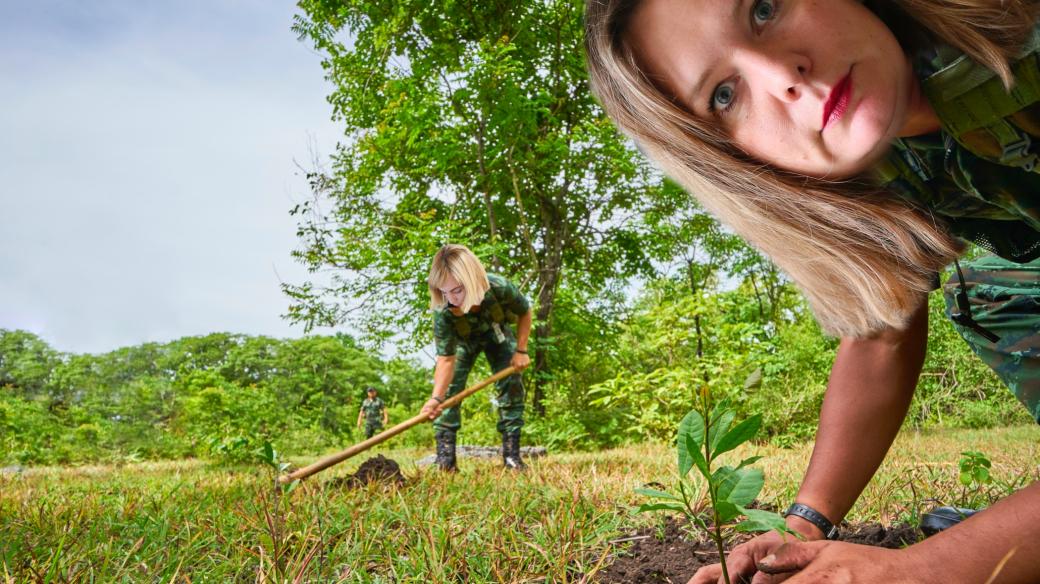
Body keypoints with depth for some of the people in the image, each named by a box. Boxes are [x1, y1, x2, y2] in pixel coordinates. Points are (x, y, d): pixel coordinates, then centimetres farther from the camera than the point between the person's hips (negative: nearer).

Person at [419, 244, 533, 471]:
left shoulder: (500, 288, -41)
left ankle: (511, 454, -2)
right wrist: (436, 397, -49)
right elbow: (446, 359, -35)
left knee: (511, 385, -10)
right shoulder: (443, 312, -40)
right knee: (449, 388, -15)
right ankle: (445, 458, -10)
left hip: (496, 333, 0)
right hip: (462, 339, 0)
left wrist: (521, 351, -18)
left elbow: (525, 313, -18)